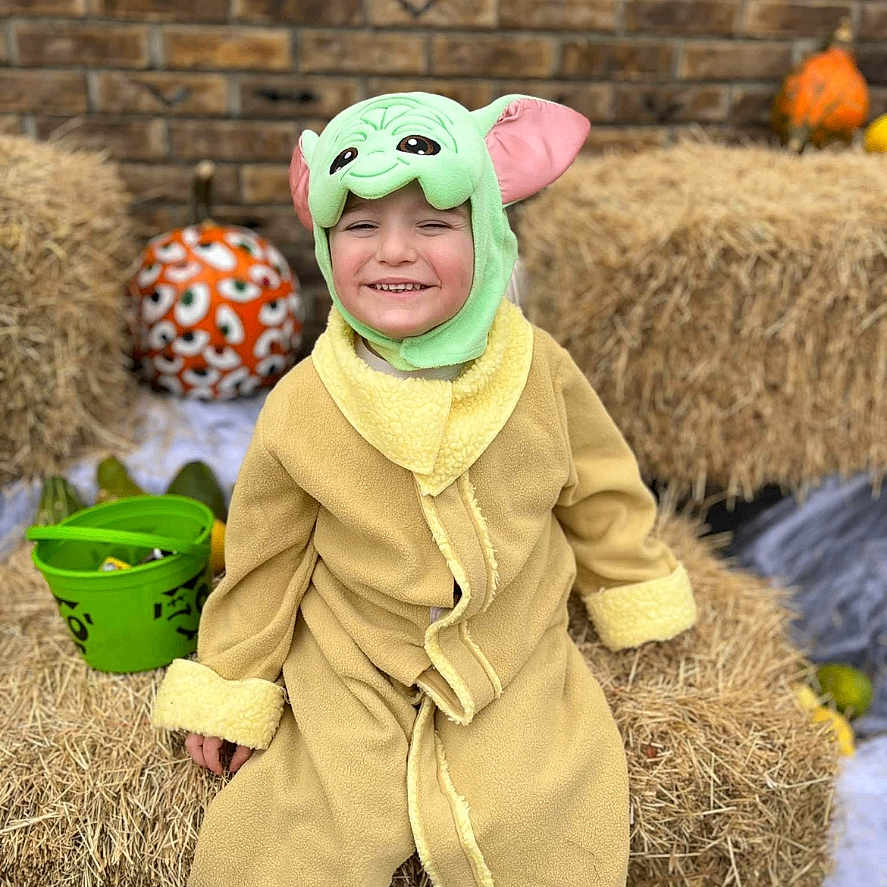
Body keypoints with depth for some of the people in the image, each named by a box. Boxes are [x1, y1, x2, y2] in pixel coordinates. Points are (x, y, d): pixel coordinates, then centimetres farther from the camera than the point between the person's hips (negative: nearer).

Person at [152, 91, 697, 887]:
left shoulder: (539, 370, -13)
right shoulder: (301, 406, -15)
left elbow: (599, 490, 4)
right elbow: (266, 551, -2)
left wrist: (638, 595, 15)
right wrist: (230, 688, 6)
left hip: (519, 665, 1)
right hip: (351, 674, 0)